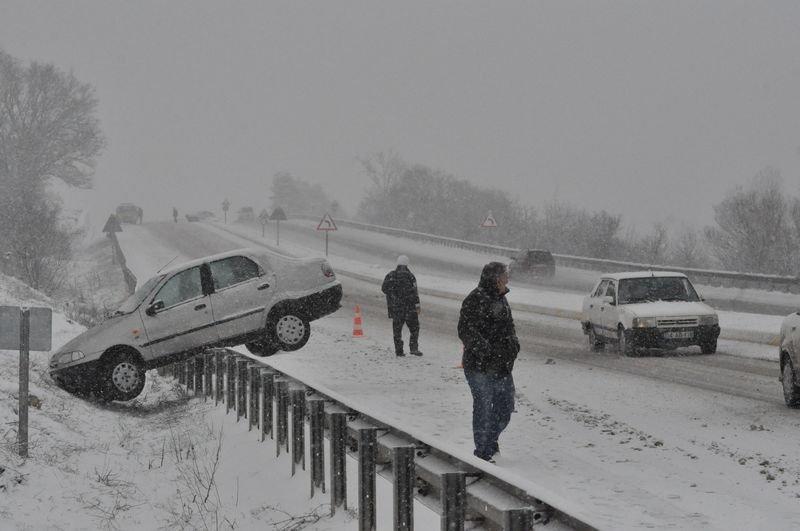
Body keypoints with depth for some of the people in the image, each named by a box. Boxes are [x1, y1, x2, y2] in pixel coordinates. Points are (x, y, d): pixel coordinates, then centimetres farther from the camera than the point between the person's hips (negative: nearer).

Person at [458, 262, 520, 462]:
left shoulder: (501, 299, 14)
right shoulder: (475, 300, -14)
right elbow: (466, 331, -19)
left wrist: (514, 343, 14)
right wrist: (485, 348, -27)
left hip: (502, 366, 9)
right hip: (480, 367, -9)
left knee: (505, 406, 15)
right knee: (484, 407, -1)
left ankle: (491, 441, 35)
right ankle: (482, 452, 10)